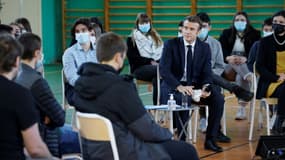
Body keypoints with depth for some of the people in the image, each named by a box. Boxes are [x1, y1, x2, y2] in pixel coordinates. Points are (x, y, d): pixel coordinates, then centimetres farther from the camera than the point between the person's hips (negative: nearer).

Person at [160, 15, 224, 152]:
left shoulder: (205, 47, 3)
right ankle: (181, 139, -22)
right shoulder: (171, 44, -7)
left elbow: (207, 73, 0)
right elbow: (164, 70, -16)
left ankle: (210, 140, -10)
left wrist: (206, 87, -24)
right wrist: (179, 87, -31)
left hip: (195, 85, 4)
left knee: (218, 98, -21)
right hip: (174, 85, -4)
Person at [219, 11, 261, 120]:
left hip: (247, 65, -2)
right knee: (234, 60, -32)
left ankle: (242, 108, -33)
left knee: (241, 77, -32)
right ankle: (250, 78, -49)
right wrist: (228, 58, -24)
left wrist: (245, 59, -26)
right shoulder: (226, 33, 10)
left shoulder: (254, 34, 4)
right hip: (228, 65, 2)